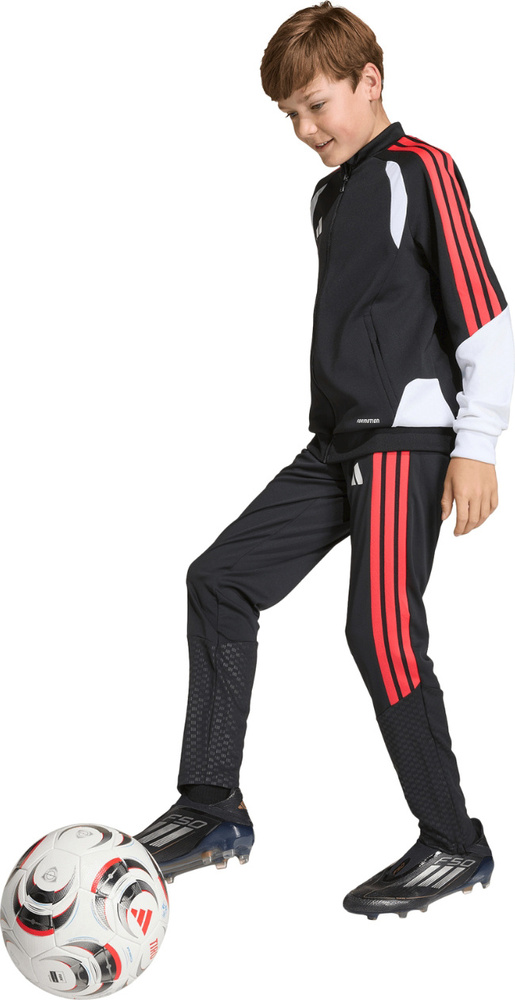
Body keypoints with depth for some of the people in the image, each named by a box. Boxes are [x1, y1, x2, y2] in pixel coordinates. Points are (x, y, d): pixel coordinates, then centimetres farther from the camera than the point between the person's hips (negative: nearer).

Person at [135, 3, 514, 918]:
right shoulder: (330, 195, 19)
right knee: (221, 579, 4)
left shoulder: (420, 170, -6)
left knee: (381, 634, -12)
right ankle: (213, 811, 11)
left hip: (408, 439, -9)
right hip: (338, 445, 9)